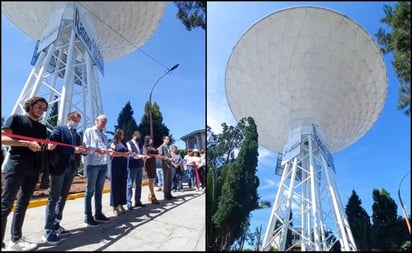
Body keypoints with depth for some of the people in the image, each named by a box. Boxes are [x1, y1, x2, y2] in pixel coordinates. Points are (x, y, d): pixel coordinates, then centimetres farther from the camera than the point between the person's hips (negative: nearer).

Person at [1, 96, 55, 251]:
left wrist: (49, 147, -3)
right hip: (16, 165, -6)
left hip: (34, 169, 6)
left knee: (23, 204, 9)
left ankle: (15, 240, 15)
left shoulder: (42, 128, 19)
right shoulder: (16, 119, 3)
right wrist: (27, 143, -18)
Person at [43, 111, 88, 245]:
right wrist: (73, 150, -24)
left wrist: (84, 151, -12)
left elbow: (77, 150, 11)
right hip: (59, 167, -7)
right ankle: (48, 231, 0)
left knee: (63, 197, 12)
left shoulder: (77, 135, 17)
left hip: (71, 168, 7)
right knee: (54, 197, -4)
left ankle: (56, 225, 22)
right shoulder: (58, 130, -3)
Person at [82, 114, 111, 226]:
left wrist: (109, 151, -4)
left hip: (103, 164, 6)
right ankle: (88, 216, 7)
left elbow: (105, 148, 17)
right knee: (90, 190, 0)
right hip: (92, 164, -6)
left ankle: (98, 214, 20)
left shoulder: (104, 135, 21)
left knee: (99, 190, 12)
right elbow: (85, 146, -9)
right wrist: (96, 149, -21)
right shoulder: (89, 131, 2)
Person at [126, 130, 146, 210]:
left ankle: (137, 201, 17)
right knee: (130, 185, -2)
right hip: (132, 166, -7)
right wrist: (140, 156, -25)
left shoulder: (140, 144, 16)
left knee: (138, 185, 10)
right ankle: (129, 203, 2)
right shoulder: (129, 143, -4)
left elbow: (142, 154, 15)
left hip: (140, 166, 7)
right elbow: (130, 155, -15)